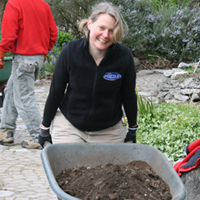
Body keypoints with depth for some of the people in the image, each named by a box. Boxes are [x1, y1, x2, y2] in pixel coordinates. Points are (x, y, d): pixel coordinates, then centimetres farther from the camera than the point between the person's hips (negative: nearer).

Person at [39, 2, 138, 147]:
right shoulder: (71, 51, -15)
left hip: (109, 131, 1)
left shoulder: (124, 57, -14)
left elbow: (129, 96, 1)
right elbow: (55, 93, -4)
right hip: (69, 126, 0)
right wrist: (45, 128, 2)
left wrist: (133, 130, 9)